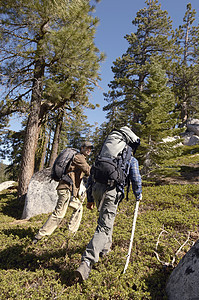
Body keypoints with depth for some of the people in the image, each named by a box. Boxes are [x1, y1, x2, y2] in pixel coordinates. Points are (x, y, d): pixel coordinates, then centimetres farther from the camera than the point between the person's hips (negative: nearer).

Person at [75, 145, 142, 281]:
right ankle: (87, 262, -15)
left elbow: (91, 177, 24)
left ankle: (105, 247, 41)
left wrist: (90, 199, 28)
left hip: (96, 188, 6)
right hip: (112, 191, -5)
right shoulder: (132, 160, 17)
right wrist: (138, 195, 28)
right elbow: (136, 179, 9)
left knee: (106, 218, 29)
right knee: (104, 227, -6)